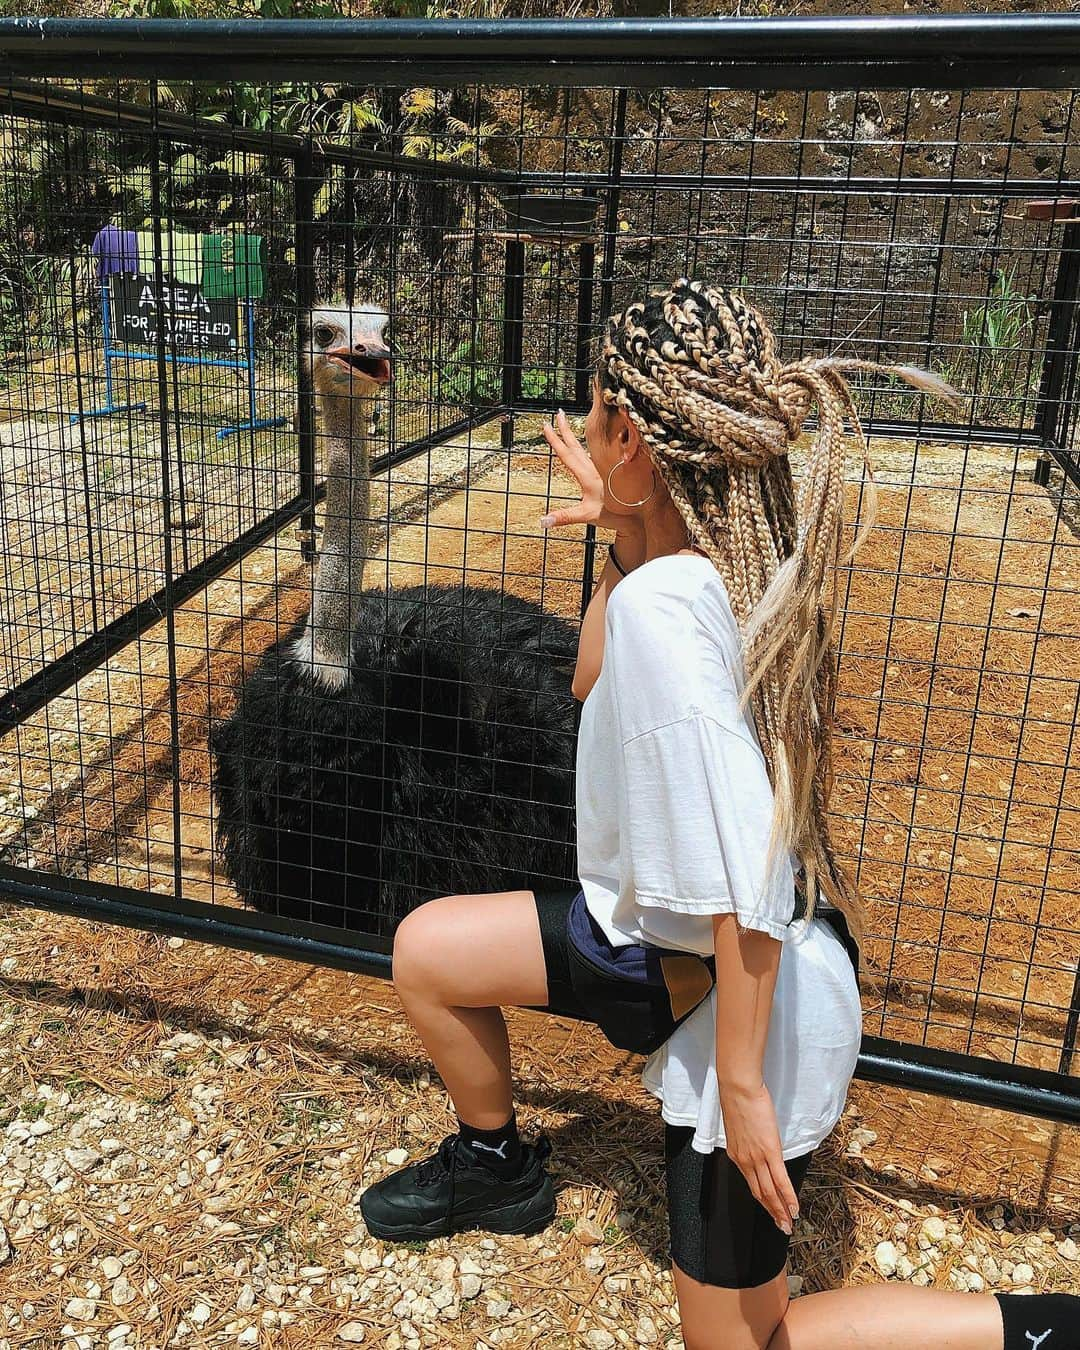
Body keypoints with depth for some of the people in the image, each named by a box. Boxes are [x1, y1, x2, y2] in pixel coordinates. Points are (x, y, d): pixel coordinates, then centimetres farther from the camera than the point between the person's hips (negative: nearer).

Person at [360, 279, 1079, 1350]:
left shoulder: (662, 604, -32)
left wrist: (741, 1084, -23)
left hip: (744, 994, -8)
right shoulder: (735, 556, -5)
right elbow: (594, 684, 15)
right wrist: (626, 537, 5)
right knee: (426, 949, 16)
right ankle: (495, 1166, 41)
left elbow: (746, 876, -32)